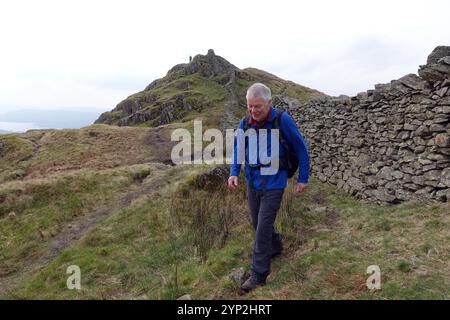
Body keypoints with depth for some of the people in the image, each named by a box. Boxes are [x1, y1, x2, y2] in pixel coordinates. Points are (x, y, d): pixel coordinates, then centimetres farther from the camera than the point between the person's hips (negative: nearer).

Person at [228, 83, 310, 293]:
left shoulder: (283, 120, -17)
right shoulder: (245, 122, -6)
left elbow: (301, 148, -7)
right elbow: (237, 148, 10)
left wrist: (303, 179, -4)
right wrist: (234, 173, -4)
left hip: (273, 183, -5)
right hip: (252, 181, 5)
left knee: (263, 228, -4)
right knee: (258, 223, 18)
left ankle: (259, 274, 12)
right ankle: (275, 246, 47)